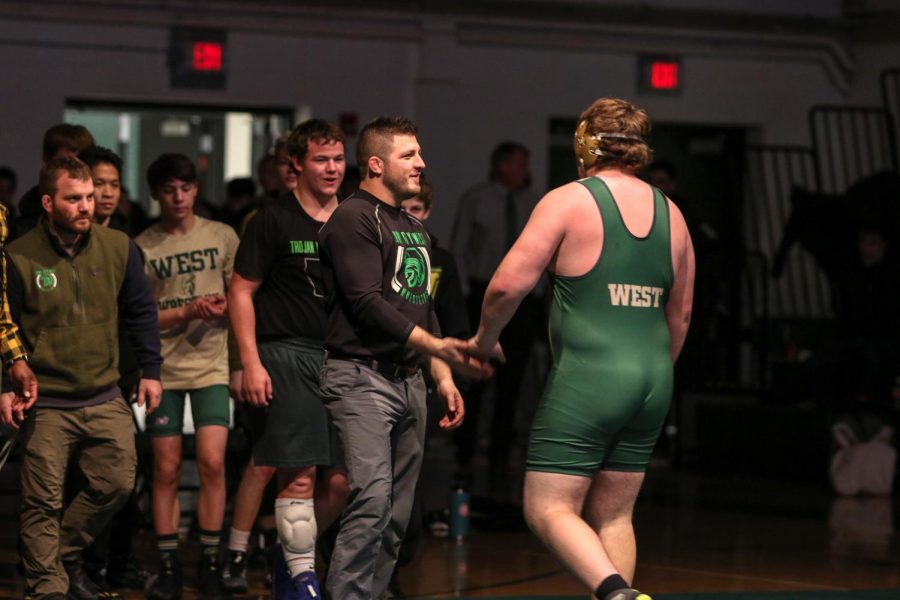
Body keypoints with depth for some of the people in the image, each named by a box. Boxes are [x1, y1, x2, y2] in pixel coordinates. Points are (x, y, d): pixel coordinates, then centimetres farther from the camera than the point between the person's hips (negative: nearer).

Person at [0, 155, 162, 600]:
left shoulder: (118, 249, 2)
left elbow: (141, 313, 12)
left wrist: (150, 370, 10)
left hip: (104, 398, 4)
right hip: (45, 404, -3)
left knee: (116, 483, 2)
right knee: (44, 501, -1)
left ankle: (64, 557, 23)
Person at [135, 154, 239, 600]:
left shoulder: (223, 237, 4)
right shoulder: (142, 247, 1)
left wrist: (225, 309, -12)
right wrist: (186, 313, -15)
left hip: (211, 365, 0)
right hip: (164, 367, 0)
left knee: (212, 462, -10)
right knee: (167, 469, 3)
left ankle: (209, 564, 1)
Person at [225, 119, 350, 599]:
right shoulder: (274, 221, -2)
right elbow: (241, 292, -2)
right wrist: (251, 363, -10)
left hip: (341, 356, 5)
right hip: (288, 352, -5)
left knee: (341, 480, 2)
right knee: (301, 475, -11)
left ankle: (290, 551, 24)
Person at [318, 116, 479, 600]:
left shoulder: (413, 227, 21)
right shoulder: (354, 219, -7)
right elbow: (368, 302, -17)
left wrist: (443, 376, 18)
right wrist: (436, 346, -20)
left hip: (409, 380, 9)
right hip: (362, 376, -9)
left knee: (397, 514, 7)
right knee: (373, 499, -20)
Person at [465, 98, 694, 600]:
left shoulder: (568, 201, -6)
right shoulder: (670, 213, 11)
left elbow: (509, 283, -11)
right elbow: (680, 315, 17)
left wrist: (484, 340, 7)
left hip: (587, 377, -6)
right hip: (651, 382, 6)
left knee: (549, 507, -1)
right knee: (614, 515, 13)